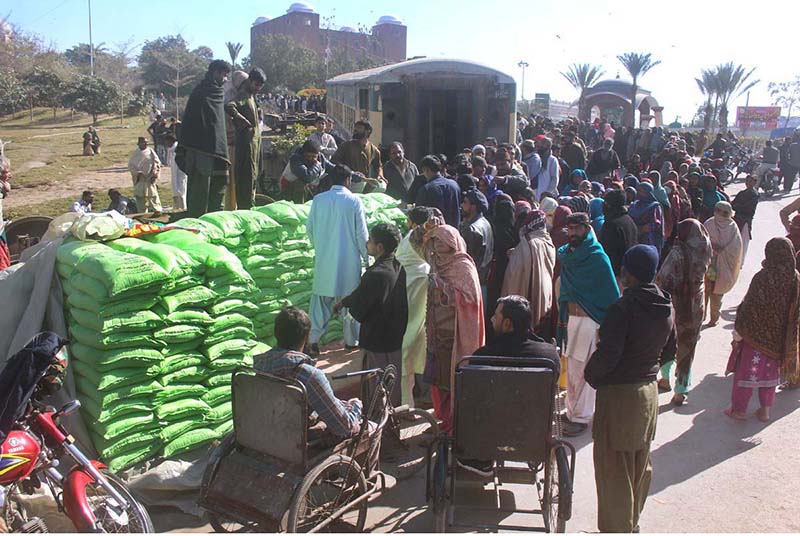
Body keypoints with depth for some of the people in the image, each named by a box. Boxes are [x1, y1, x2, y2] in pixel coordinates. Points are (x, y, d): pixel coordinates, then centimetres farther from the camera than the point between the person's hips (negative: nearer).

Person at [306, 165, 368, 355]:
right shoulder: (354, 201, -8)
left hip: (324, 259, 2)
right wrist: (366, 258, 4)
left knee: (321, 298, 10)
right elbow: (361, 234, -6)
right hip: (349, 259, -2)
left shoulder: (318, 199, 0)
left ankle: (314, 339, 4)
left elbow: (309, 227, 7)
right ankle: (351, 340, 18)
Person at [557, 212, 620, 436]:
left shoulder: (598, 257, -11)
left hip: (589, 320, -6)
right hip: (570, 318, 6)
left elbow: (611, 293, -11)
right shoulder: (566, 254, 8)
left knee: (583, 371, -2)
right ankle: (573, 411, 25)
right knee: (571, 369, 13)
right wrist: (562, 319, 10)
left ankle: (581, 417, 8)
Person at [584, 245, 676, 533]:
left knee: (613, 468, 5)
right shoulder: (667, 307, 2)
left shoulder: (623, 308, -22)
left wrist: (590, 374, -6)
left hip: (618, 394, -8)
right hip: (649, 390, 8)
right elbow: (669, 350, 12)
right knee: (641, 464, 21)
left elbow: (607, 354, -24)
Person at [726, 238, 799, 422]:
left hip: (757, 333, -5)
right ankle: (765, 410, 26)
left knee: (746, 368, 9)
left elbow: (749, 306, -19)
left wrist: (738, 331, -8)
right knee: (770, 370, 18)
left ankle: (740, 408, 18)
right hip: (779, 336, 5)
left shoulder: (762, 277, -24)